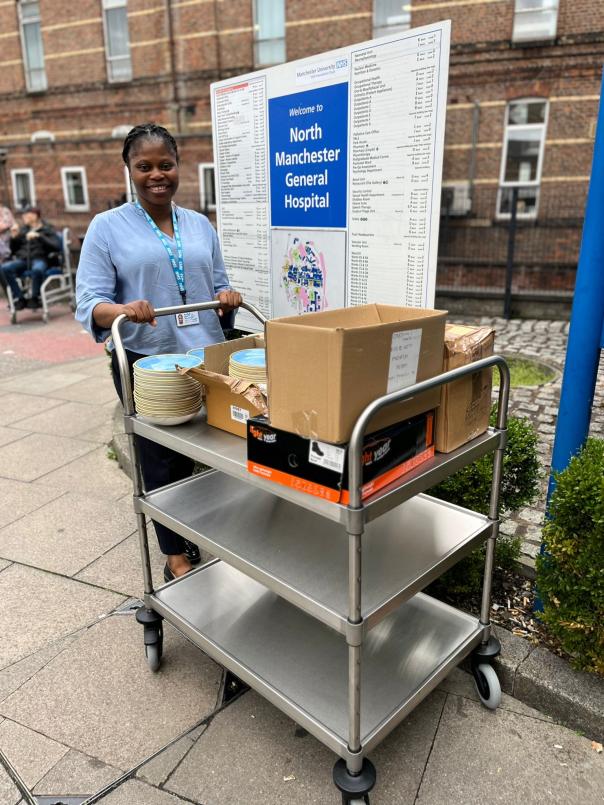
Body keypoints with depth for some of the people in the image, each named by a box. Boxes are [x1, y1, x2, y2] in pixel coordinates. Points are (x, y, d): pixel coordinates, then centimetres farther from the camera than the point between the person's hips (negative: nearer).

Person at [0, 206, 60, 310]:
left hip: (39, 259, -4)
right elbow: (13, 250, 24)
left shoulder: (47, 229, 9)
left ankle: (35, 297, -18)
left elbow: (57, 246, -9)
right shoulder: (23, 229, 21)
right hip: (22, 259, 4)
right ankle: (20, 297, -17)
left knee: (37, 269, -41)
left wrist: (39, 236, -15)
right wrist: (14, 237, 6)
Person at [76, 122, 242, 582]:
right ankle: (177, 555, 26)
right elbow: (89, 302, -7)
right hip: (146, 364, -3)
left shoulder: (200, 224, 12)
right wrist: (123, 310, -29)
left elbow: (219, 285, 15)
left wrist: (228, 298, -9)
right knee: (164, 462, 6)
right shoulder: (107, 227, -1)